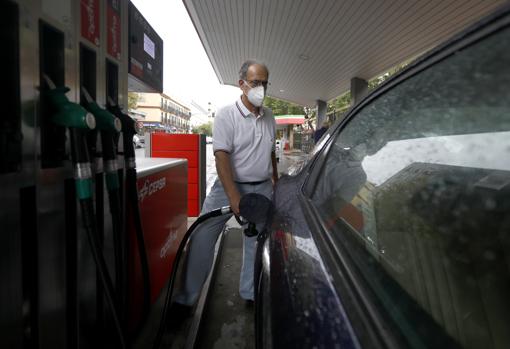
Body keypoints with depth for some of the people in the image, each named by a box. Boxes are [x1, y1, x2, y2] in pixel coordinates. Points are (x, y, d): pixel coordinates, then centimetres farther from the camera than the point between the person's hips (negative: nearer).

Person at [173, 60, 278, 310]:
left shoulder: (269, 117, 9)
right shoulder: (226, 115, -10)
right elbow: (221, 156, -19)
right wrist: (234, 197, -27)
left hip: (263, 188, 5)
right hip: (230, 185, -4)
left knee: (257, 242, 11)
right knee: (201, 238, -7)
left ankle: (250, 293, 29)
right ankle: (186, 297, 10)